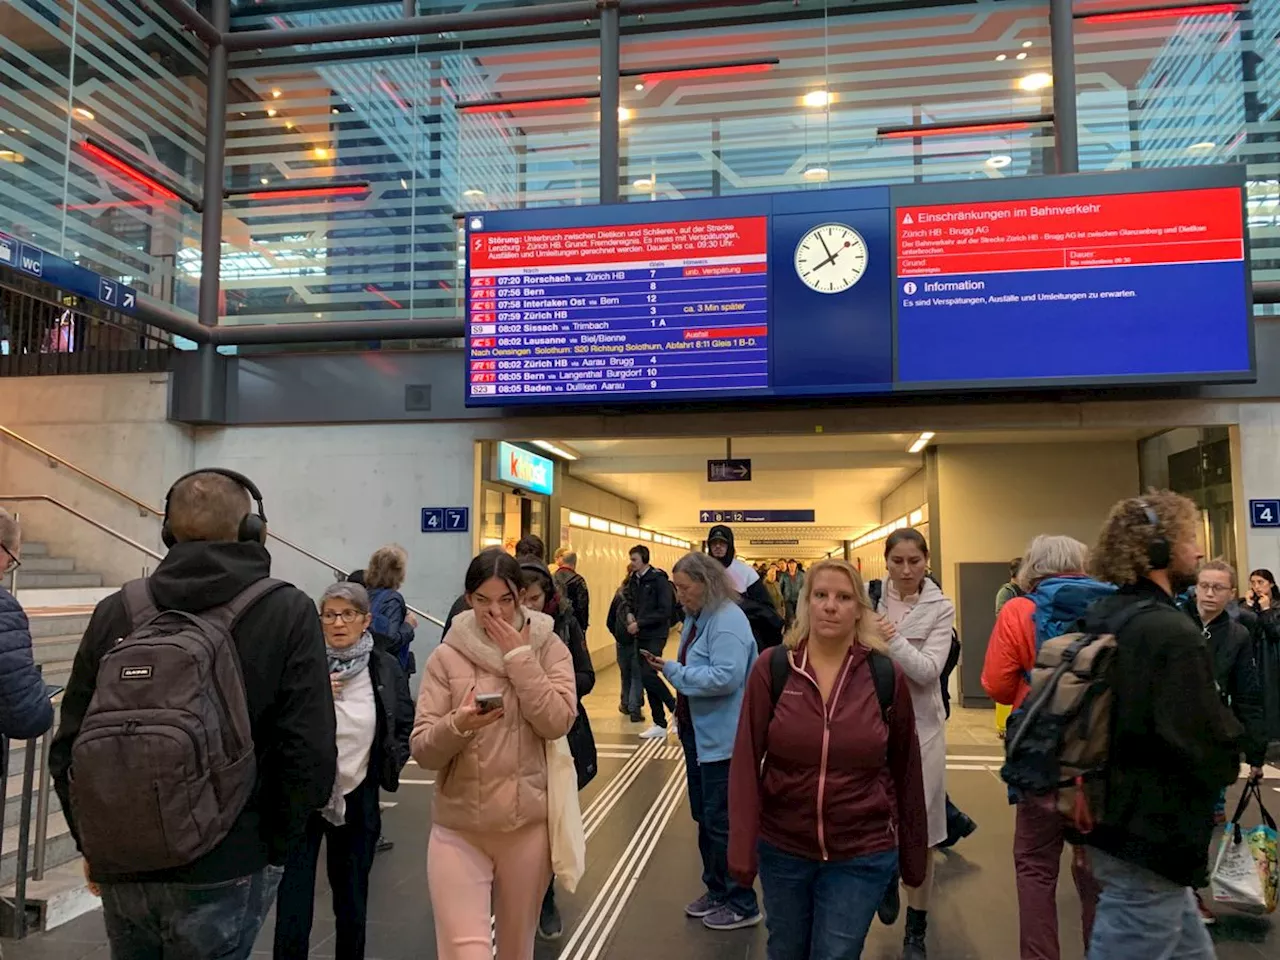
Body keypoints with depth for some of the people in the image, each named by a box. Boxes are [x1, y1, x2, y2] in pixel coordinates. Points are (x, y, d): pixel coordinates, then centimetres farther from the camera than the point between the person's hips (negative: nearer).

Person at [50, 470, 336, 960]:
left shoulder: (117, 612, -3)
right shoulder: (287, 613, -12)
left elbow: (68, 747, 2)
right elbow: (309, 754, -16)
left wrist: (93, 843, 16)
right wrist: (275, 847, 0)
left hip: (122, 868, 4)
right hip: (222, 872, -3)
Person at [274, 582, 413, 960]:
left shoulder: (386, 668, -3)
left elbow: (406, 725, 10)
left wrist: (388, 769, 2)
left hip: (357, 799, 2)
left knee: (352, 903, 16)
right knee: (293, 904, -2)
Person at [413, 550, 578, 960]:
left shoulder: (547, 647, -1)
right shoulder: (447, 656, -3)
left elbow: (556, 723, -15)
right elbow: (422, 750, -7)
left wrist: (519, 656, -16)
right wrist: (457, 724, -27)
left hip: (529, 825, 1)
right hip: (458, 829, -1)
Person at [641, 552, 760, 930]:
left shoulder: (727, 620, -20)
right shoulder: (697, 617, 10)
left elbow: (725, 677, -29)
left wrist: (673, 671, -22)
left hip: (721, 738, -10)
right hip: (698, 732, 10)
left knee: (721, 821, 0)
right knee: (704, 816, 18)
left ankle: (742, 905, 15)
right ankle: (716, 890, 34)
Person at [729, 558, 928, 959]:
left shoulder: (887, 675, -9)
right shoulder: (771, 667, -10)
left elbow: (905, 768, 0)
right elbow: (746, 760, -10)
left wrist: (912, 851, 7)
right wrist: (742, 847, -15)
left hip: (862, 857, -1)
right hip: (781, 849, 1)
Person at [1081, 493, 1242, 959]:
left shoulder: (1105, 616, 6)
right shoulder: (1173, 634, -23)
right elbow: (1215, 753, -23)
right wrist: (1231, 761, -2)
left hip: (1118, 819, 9)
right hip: (1151, 836, -9)